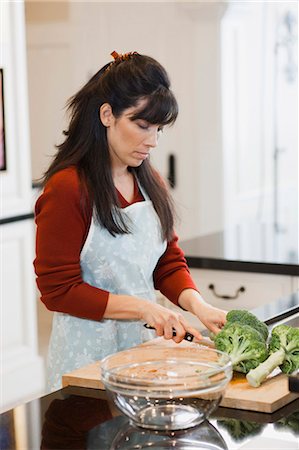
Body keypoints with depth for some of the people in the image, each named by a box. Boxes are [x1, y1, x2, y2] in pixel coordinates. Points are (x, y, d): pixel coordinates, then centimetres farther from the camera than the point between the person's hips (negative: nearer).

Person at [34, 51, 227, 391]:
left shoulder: (150, 183, 8)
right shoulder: (66, 189, -16)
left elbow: (169, 262, 10)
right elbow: (58, 290, -16)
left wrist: (198, 305, -9)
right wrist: (143, 307, -20)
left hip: (146, 344, 7)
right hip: (88, 355, -7)